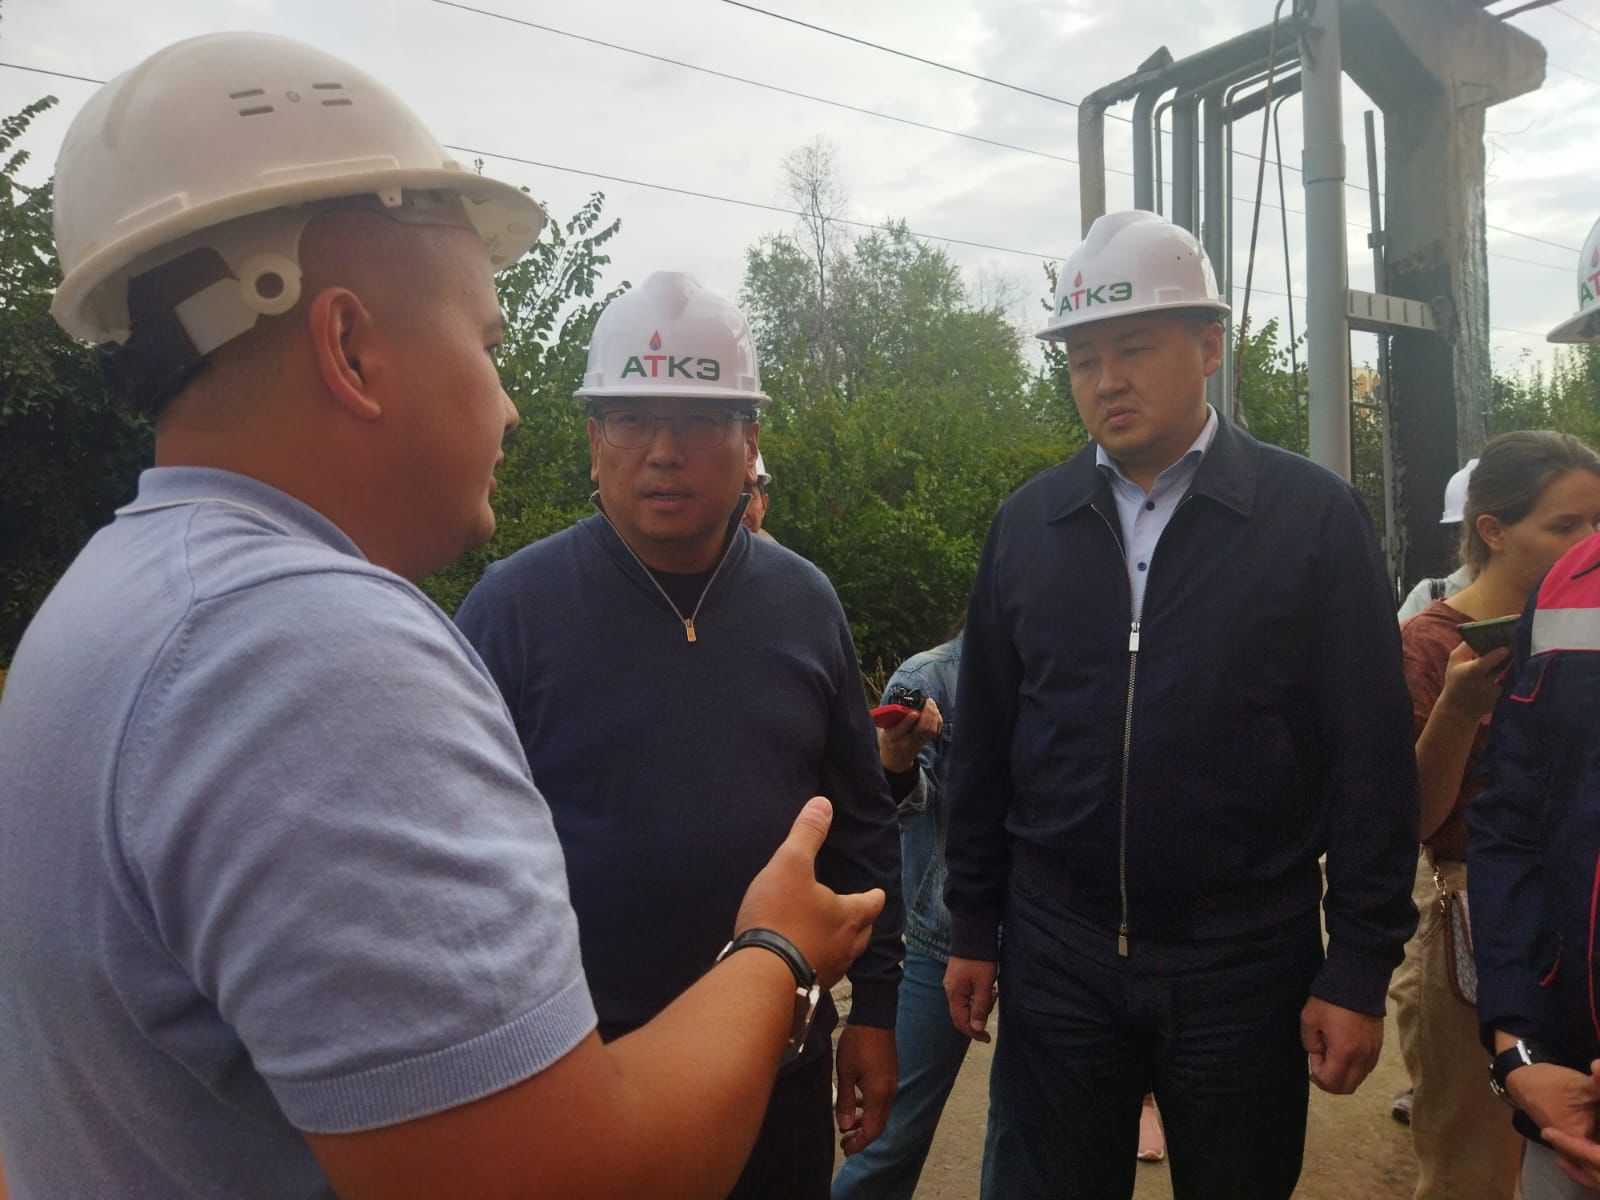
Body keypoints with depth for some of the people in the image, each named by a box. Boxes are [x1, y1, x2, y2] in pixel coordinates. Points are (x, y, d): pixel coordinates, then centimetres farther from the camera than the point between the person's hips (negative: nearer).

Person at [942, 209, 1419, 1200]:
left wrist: (1361, 968, -6)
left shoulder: (1315, 517, -6)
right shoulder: (1027, 522, 1)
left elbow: (1371, 761, -6)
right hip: (1054, 957, 2)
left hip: (1244, 965, -1)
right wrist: (973, 928, 6)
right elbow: (985, 743, 4)